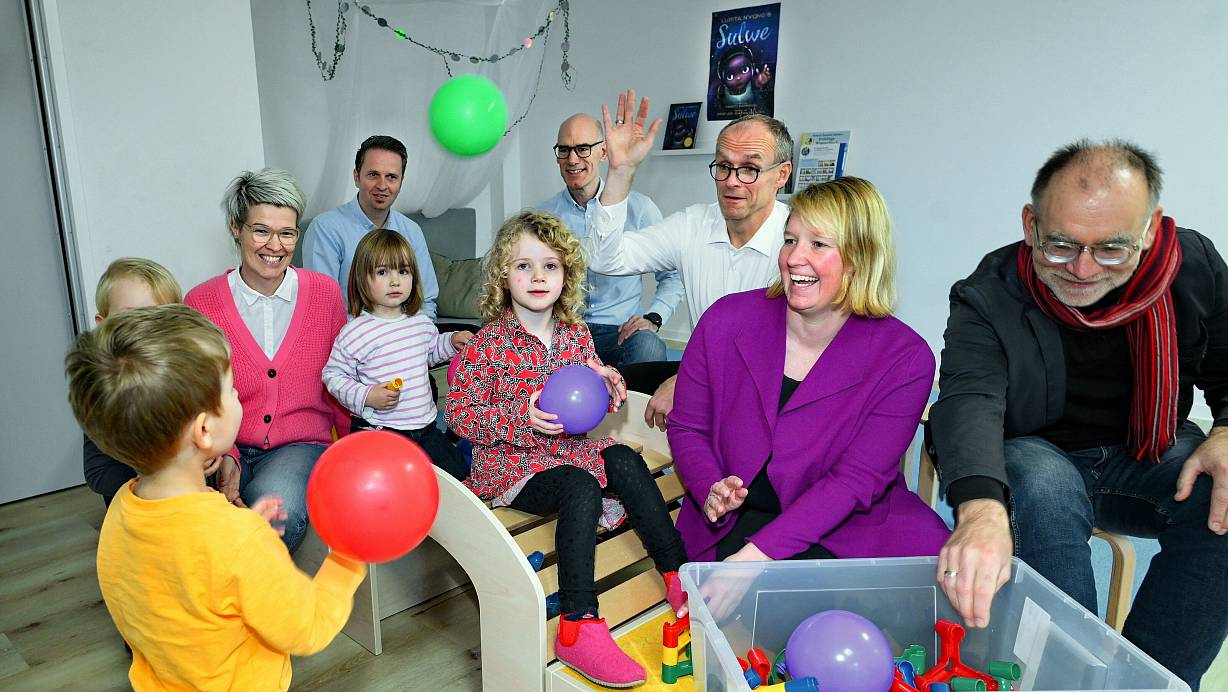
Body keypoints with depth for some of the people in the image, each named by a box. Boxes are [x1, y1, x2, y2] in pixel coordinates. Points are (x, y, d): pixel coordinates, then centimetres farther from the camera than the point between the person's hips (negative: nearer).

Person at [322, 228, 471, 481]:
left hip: (424, 425, 6)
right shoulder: (355, 332, -14)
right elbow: (333, 375, -8)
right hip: (378, 430, -5)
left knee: (458, 471, 10)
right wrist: (365, 396, -21)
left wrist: (452, 341, 8)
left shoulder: (421, 322, 4)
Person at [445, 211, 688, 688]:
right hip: (511, 463, -6)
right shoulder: (489, 344, -11)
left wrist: (608, 386, -5)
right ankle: (579, 628, -28)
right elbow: (459, 413, -11)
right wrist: (521, 417, -24)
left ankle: (677, 574, -4)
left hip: (570, 446, 6)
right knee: (581, 489, -29)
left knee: (627, 463, -15)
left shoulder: (576, 335, 6)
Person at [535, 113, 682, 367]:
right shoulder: (543, 216, 7)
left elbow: (672, 277, 10)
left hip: (620, 330, 0)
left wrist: (653, 318, -7)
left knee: (648, 346, -35)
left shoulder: (638, 208, 4)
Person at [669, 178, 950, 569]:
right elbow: (686, 427, 4)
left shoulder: (905, 359, -11)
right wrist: (711, 491, -18)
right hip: (735, 523, -1)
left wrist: (757, 553, -23)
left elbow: (855, 479, -14)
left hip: (847, 529, 2)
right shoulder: (726, 320, -6)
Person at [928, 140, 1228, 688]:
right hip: (1034, 455, -3)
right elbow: (970, 400, -37)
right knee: (1043, 488, -35)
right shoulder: (988, 297, -21)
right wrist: (981, 507, -57)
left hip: (1149, 457, 4)